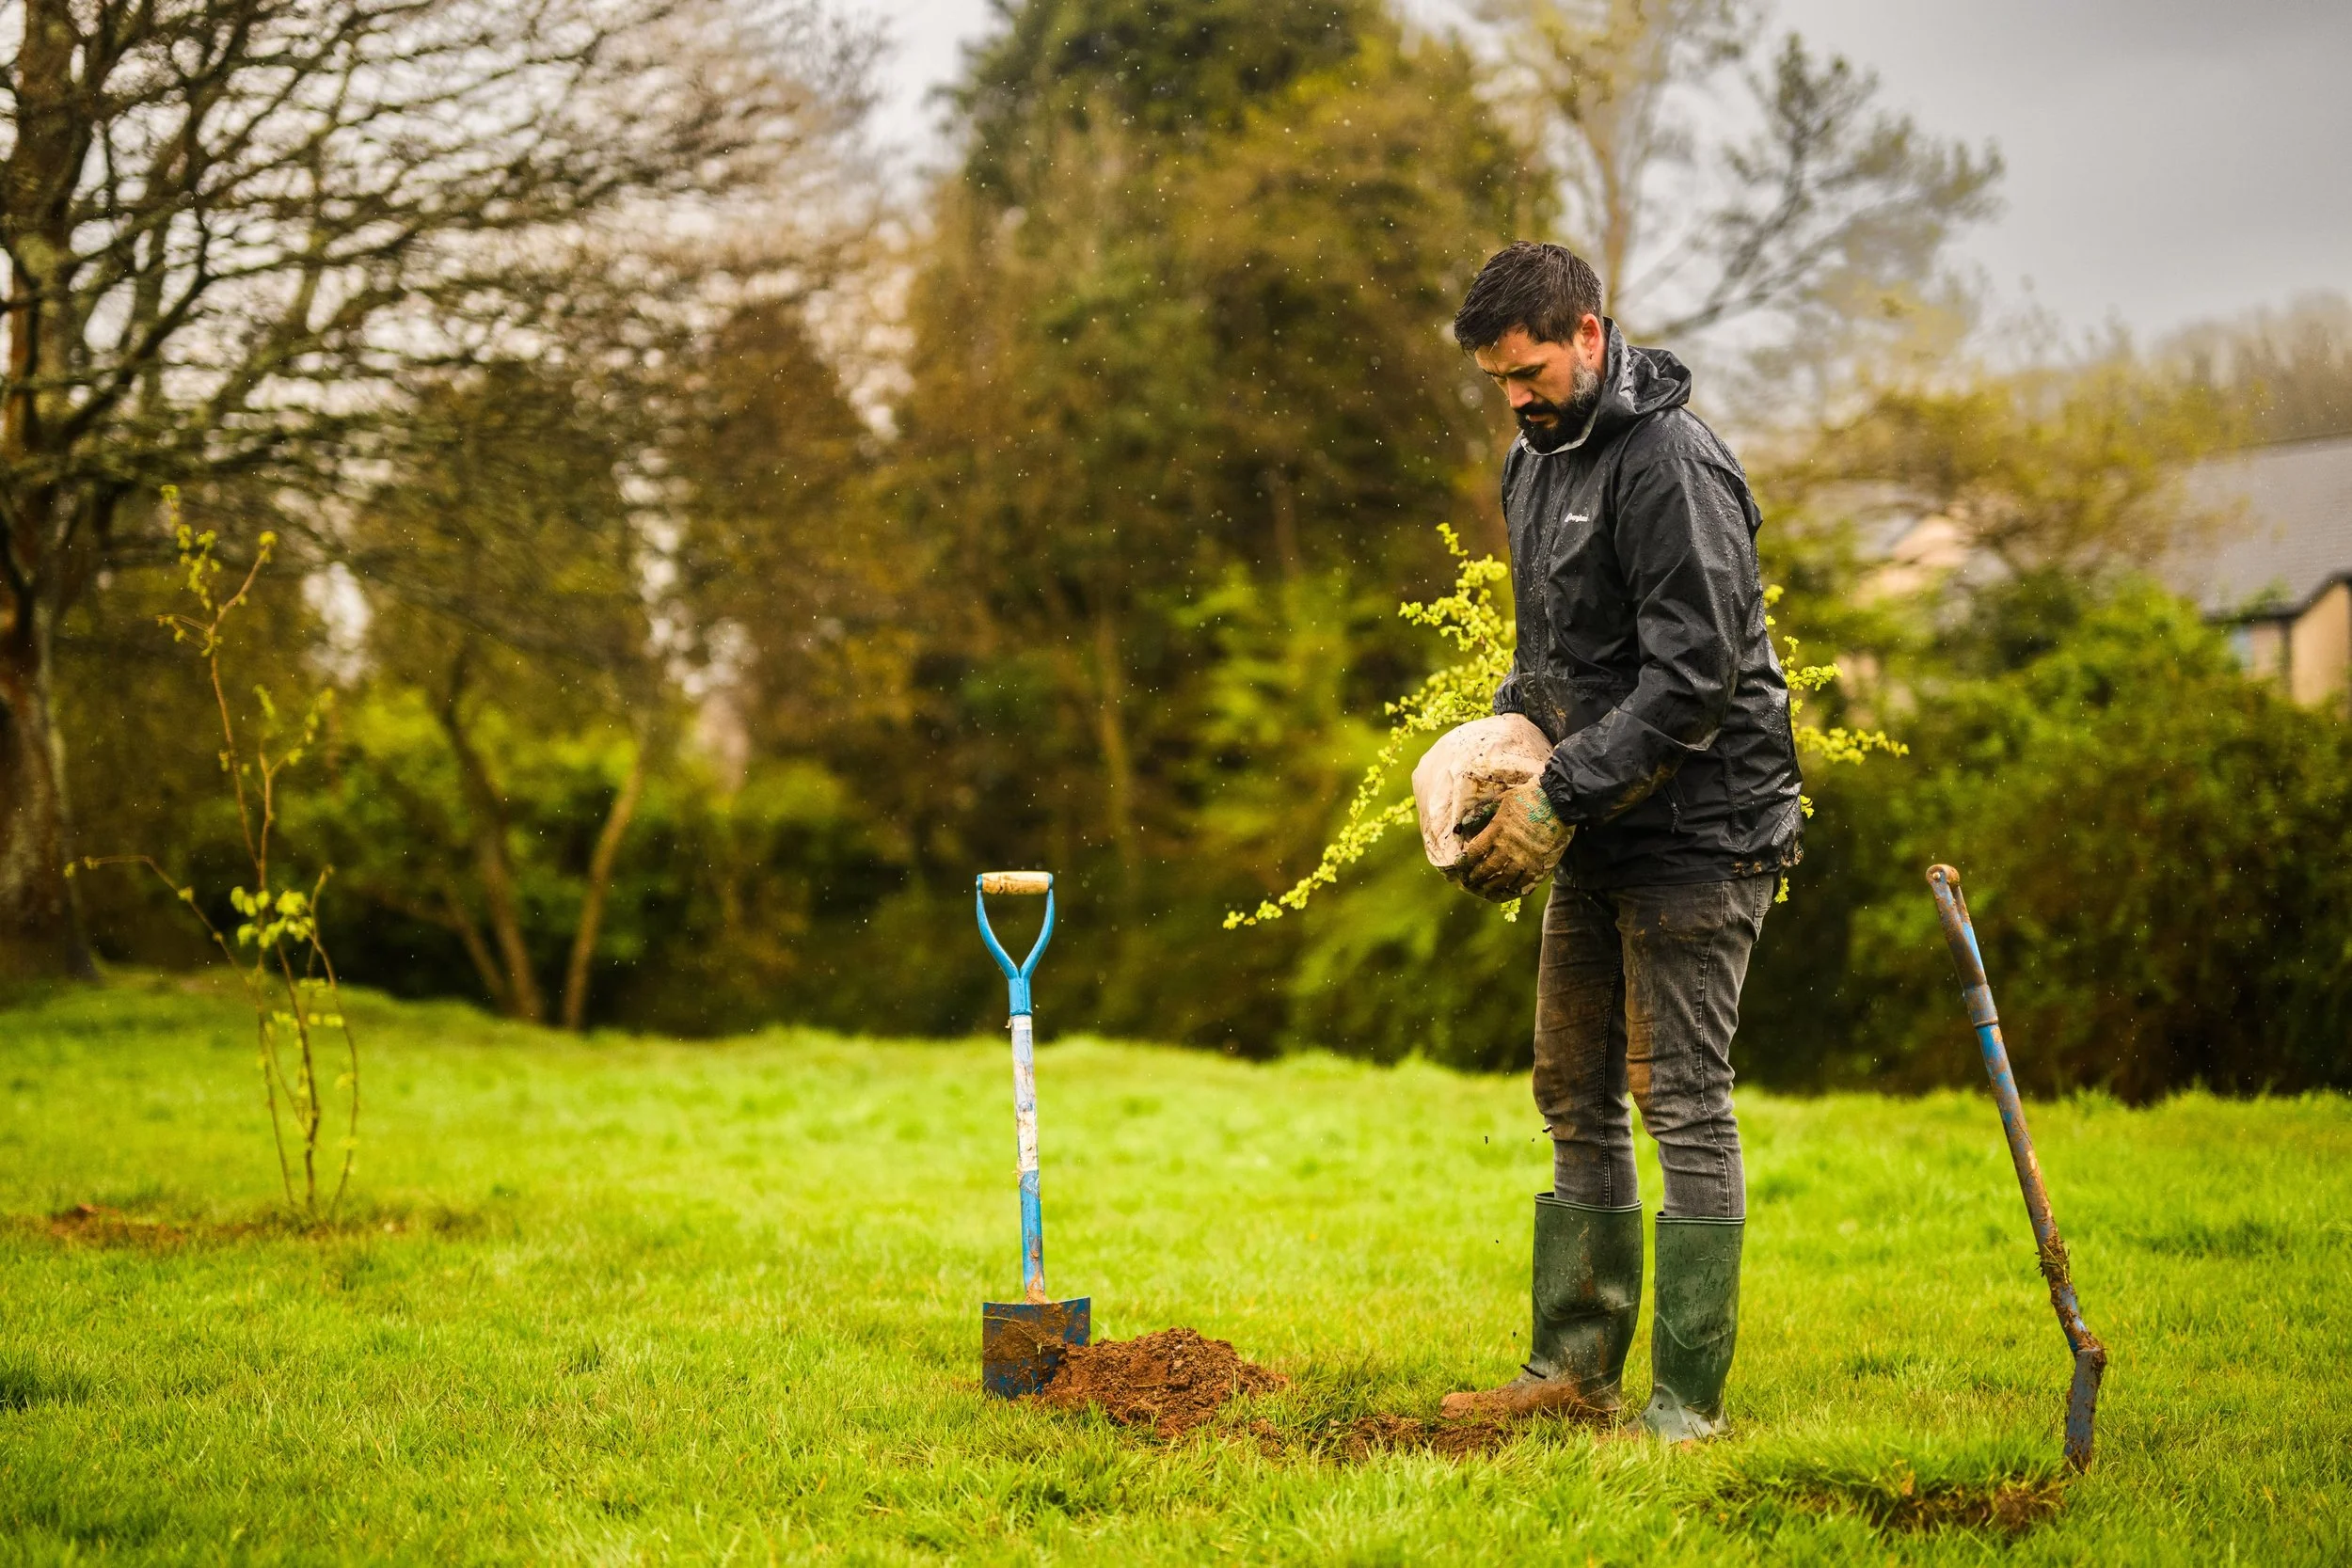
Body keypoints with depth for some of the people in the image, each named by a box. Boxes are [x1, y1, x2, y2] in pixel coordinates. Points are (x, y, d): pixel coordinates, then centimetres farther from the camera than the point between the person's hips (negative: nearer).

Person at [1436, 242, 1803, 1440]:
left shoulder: (1670, 462, -18)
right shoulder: (1535, 460, 12)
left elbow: (1693, 675, -23)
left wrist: (1558, 800, -22)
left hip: (1697, 827, -9)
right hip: (1597, 838, 9)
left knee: (1683, 1104, -7)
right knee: (1574, 1099, 12)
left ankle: (1688, 1399, -1)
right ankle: (1574, 1365, 21)